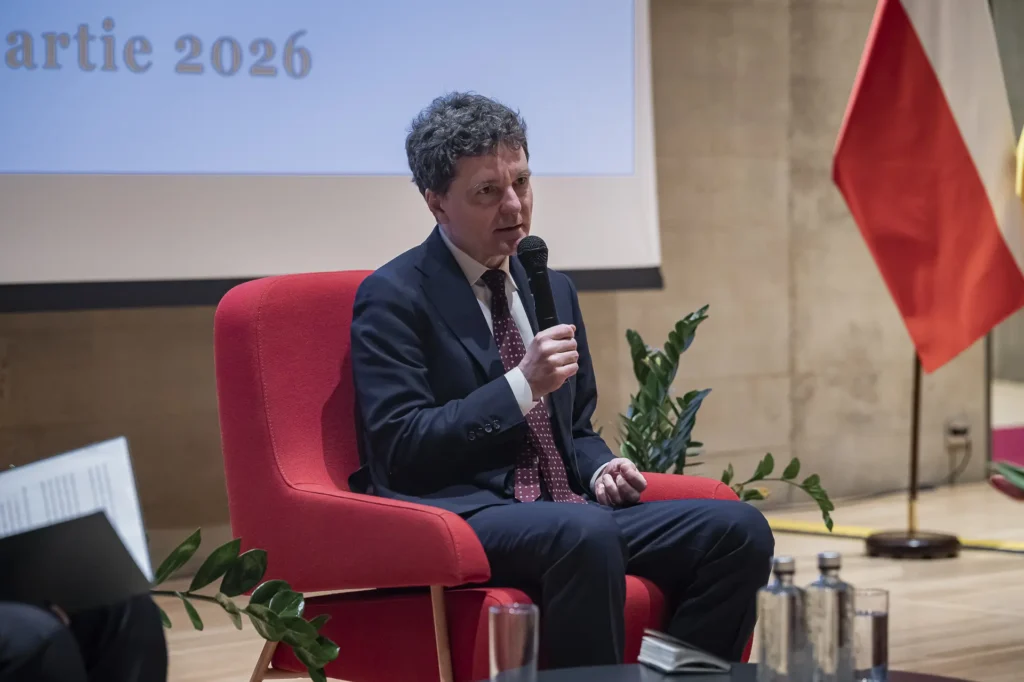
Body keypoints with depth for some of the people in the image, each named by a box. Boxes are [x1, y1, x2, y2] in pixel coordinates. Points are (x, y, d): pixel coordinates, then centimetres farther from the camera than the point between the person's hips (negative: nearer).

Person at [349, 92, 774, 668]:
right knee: (584, 533, -39)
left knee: (740, 529, -14)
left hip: (568, 510, 7)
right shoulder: (393, 297, -3)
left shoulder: (554, 290, 20)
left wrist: (600, 469, 4)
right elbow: (399, 450, -12)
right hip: (461, 516, -7)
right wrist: (523, 385, -17)